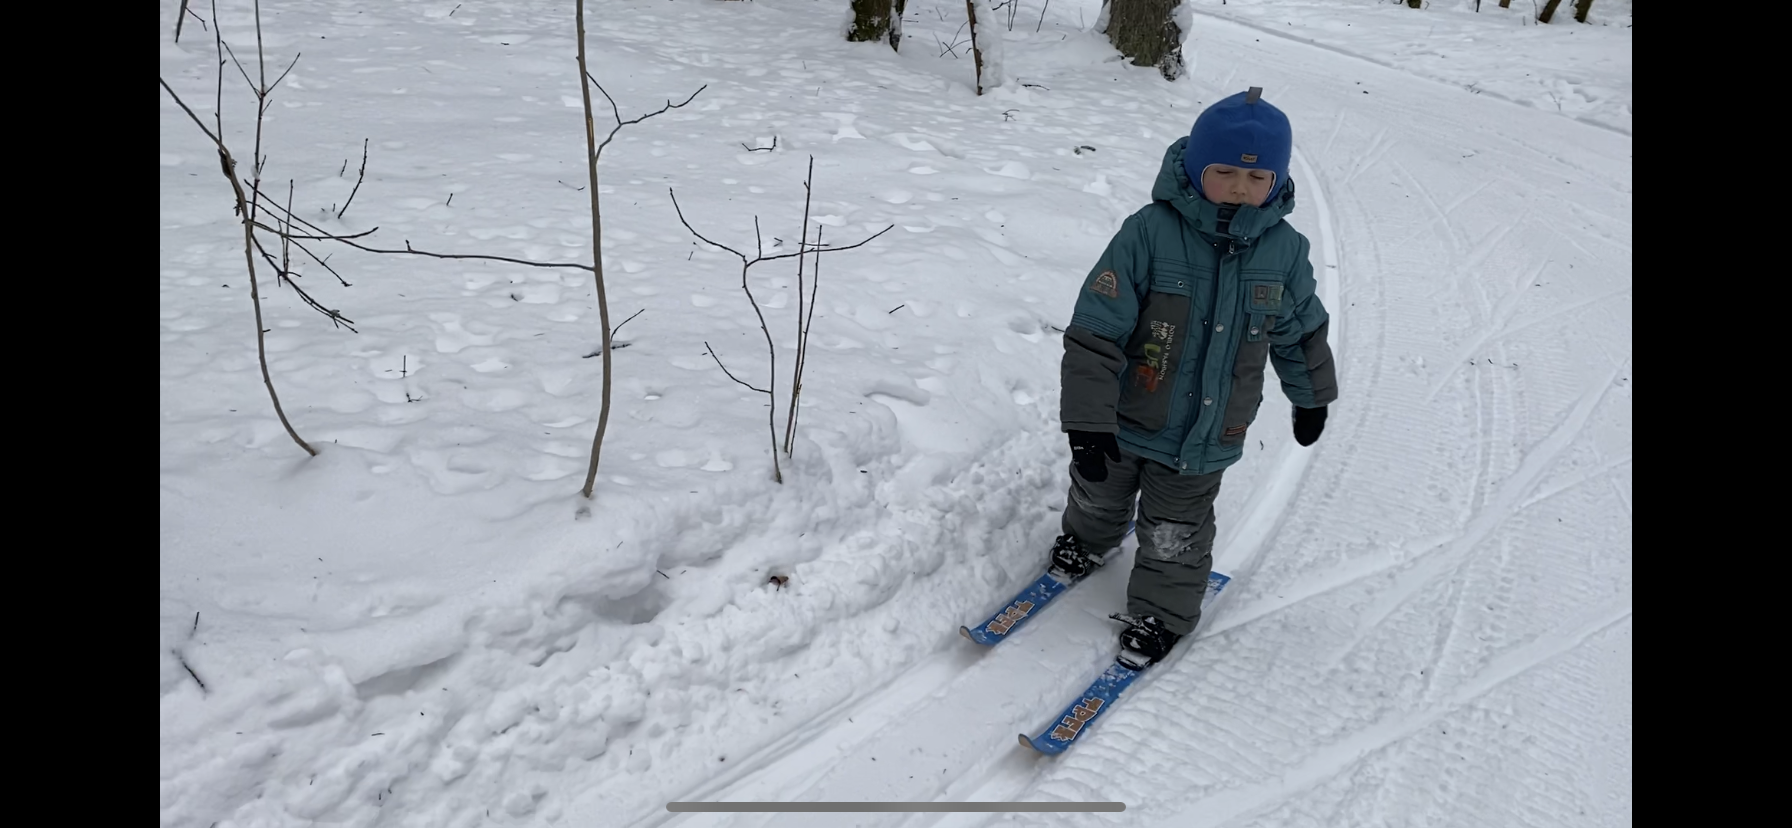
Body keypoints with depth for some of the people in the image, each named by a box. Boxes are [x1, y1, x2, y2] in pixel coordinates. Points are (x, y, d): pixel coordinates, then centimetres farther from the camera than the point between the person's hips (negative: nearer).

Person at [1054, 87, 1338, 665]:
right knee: (1100, 497, 25)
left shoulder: (1286, 250, -8)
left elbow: (1301, 330, 10)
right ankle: (1085, 541, 58)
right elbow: (1096, 330, -21)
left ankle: (1162, 614, 39)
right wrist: (1087, 417, -22)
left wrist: (1311, 397, 21)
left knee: (1175, 533, 14)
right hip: (1127, 420, 0)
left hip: (1207, 437, 1)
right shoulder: (1150, 232, -21)